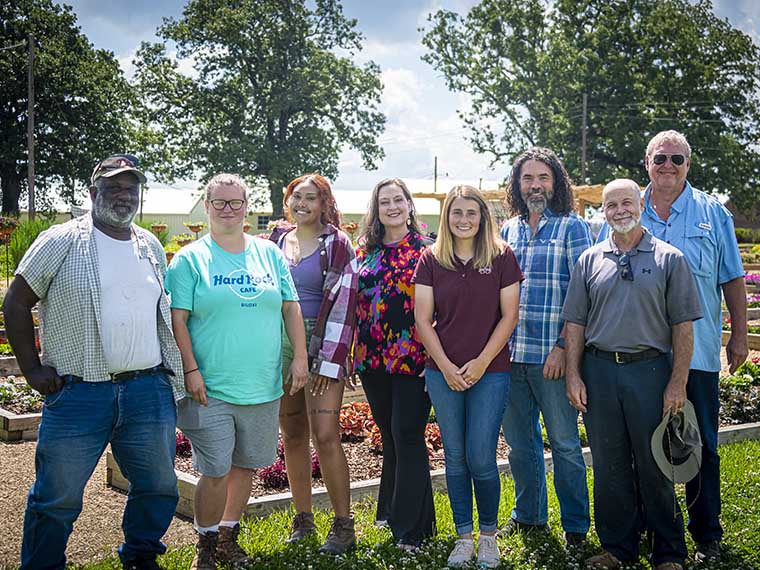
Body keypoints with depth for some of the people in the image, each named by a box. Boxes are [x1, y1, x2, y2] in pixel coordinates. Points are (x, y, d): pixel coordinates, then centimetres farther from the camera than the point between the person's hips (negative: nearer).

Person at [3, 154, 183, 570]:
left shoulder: (151, 247, 12)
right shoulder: (61, 241, -3)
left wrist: (172, 372, 15)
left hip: (149, 391, 5)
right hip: (78, 393, -4)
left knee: (158, 487, 13)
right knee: (58, 497, 2)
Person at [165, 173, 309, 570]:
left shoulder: (269, 254, 10)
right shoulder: (190, 259, -2)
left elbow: (291, 307, 11)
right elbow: (177, 318, -6)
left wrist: (300, 356, 3)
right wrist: (191, 370, -13)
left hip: (262, 387, 4)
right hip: (210, 388, -4)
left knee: (245, 465, 13)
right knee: (216, 472, -3)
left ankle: (228, 536, 31)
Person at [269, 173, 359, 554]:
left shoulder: (336, 243, -3)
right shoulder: (276, 241, 11)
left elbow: (344, 303, -8)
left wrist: (331, 361, -14)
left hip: (322, 346, -5)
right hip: (280, 347, 5)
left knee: (325, 435, -10)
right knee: (292, 435, 9)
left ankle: (343, 525, 0)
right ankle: (303, 518, 20)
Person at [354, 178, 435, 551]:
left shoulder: (427, 249, -2)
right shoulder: (364, 250, 9)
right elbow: (355, 303, 13)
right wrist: (349, 353, 10)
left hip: (413, 360, -4)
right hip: (372, 359, 4)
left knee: (407, 436, -3)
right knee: (389, 436, 15)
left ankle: (411, 527, 7)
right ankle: (391, 511, 30)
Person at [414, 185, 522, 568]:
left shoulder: (501, 257, -1)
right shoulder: (431, 259, 3)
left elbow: (509, 316, -3)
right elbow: (422, 320, 1)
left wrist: (481, 362, -9)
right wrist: (447, 367, -7)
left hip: (490, 372, -2)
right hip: (443, 373, 2)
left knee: (481, 458, -3)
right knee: (455, 457, 8)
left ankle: (488, 535, 18)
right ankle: (463, 536, 21)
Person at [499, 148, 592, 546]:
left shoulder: (572, 227, -2)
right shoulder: (507, 231, 13)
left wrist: (564, 346, -15)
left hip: (552, 355, -5)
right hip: (509, 353, 5)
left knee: (564, 443, 4)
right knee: (519, 441, 15)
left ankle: (576, 525, 18)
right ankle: (528, 514, 31)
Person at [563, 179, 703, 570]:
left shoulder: (669, 259, 2)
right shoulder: (590, 260, 9)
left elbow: (683, 325, -1)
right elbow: (575, 322, 10)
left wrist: (678, 382, -8)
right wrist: (573, 375, 2)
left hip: (650, 370, -2)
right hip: (599, 371, 3)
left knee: (655, 466, 4)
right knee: (608, 465, 10)